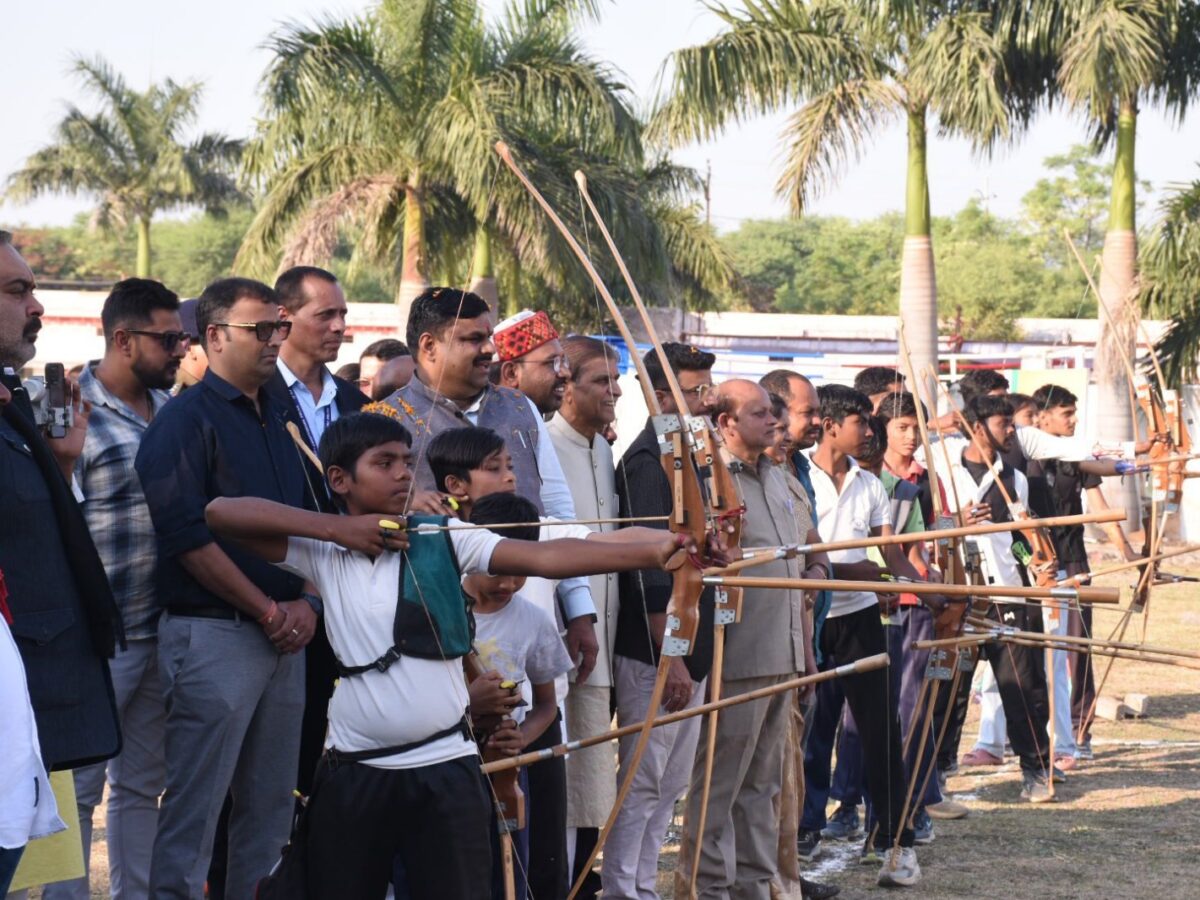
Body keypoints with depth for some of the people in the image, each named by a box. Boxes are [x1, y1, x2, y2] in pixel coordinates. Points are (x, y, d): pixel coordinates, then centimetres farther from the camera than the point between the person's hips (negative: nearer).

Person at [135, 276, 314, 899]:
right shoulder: (186, 420, -7)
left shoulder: (279, 417, 15)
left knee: (270, 802, 10)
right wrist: (268, 612, -12)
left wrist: (305, 602, 2)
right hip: (214, 632, -7)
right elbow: (187, 536, -15)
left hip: (283, 635, 7)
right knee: (195, 804, -6)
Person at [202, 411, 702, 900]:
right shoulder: (323, 552, 2)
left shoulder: (443, 540, 0)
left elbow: (545, 556, -13)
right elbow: (221, 512, -5)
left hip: (445, 769, -1)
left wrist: (653, 552, -27)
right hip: (353, 772, 1)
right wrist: (337, 528, -10)